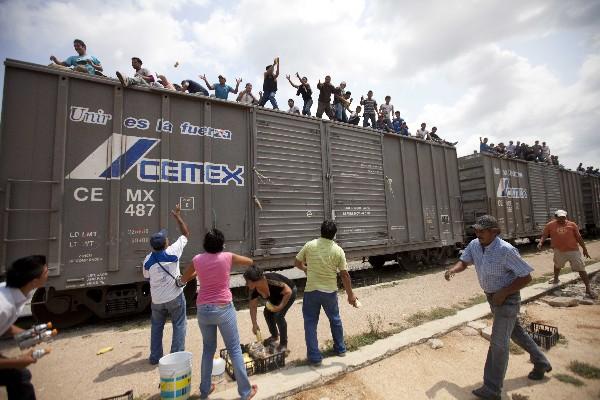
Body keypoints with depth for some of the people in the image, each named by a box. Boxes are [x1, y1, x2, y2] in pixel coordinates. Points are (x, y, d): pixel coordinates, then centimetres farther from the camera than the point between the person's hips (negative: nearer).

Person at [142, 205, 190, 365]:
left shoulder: (147, 260, -9)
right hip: (175, 297, -3)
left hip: (157, 300, 3)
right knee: (179, 326, 11)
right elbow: (186, 234, -7)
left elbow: (146, 276, 10)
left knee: (156, 327, 22)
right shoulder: (173, 252, -18)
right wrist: (177, 216, -1)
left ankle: (155, 357, 31)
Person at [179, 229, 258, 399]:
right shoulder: (228, 257, -10)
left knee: (208, 349, 23)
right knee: (235, 349, 9)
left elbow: (183, 280, 14)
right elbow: (250, 262, 6)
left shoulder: (197, 260, -3)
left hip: (203, 310, 3)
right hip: (223, 309, -3)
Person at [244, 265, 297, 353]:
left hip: (289, 292, -7)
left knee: (278, 315, -18)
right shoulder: (253, 289, -18)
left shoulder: (271, 281, -40)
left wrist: (280, 307, -28)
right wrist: (254, 324, -9)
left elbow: (288, 292, -30)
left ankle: (283, 344, -1)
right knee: (267, 312, 2)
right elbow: (253, 307, -7)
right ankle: (274, 336, 27)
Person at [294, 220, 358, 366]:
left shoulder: (309, 245, -7)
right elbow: (344, 274, -8)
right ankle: (340, 349, 40)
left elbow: (297, 263, 3)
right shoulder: (338, 250, -9)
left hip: (311, 291, -1)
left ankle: (315, 357, 16)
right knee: (335, 320, 24)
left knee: (310, 323, 12)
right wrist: (350, 294, 2)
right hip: (330, 291, 1)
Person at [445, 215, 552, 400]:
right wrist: (452, 270, -22)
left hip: (507, 299, -7)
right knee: (515, 332, 26)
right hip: (493, 297, 7)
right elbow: (463, 262, 0)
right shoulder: (475, 244, -8)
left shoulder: (506, 250, -27)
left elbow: (526, 277, -20)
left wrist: (503, 292, -24)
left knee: (498, 342, -3)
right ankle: (541, 363, 51)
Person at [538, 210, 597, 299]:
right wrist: (540, 242, -19)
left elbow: (579, 237, 3)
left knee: (581, 269, -4)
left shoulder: (572, 224, -2)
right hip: (559, 251, 2)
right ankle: (555, 279, 48)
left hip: (573, 251, -2)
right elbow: (544, 235, 0)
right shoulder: (550, 225, -4)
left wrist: (584, 249, 5)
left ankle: (588, 289, 4)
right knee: (557, 265, 25)